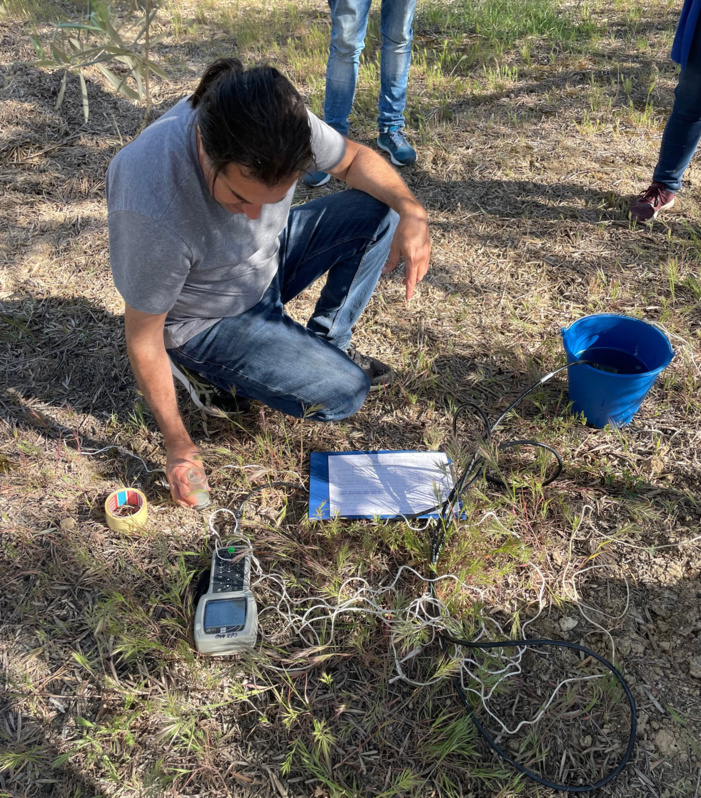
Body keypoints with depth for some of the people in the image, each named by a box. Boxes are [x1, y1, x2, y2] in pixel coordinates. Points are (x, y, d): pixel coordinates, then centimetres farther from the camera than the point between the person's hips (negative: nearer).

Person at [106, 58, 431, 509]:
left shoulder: (275, 117, -24)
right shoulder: (152, 210, -39)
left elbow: (354, 158, -4)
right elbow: (144, 340, -25)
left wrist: (411, 211, -23)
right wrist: (179, 445, -17)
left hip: (270, 257, 6)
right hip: (210, 322, -5)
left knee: (378, 210, -9)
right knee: (343, 393, -16)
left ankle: (325, 344, 6)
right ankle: (222, 370, 9)